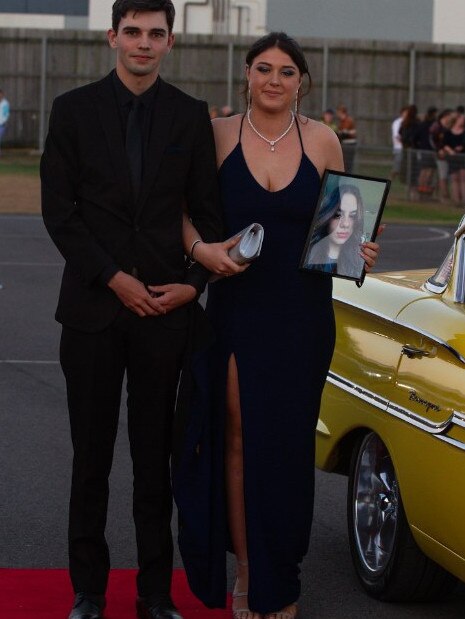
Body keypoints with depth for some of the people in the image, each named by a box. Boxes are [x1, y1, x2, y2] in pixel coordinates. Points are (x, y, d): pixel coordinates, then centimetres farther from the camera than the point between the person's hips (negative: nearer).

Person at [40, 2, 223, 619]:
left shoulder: (191, 116, 6)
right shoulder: (74, 110, 2)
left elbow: (208, 212, 9)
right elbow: (59, 210, -2)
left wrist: (194, 283, -5)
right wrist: (114, 278, -10)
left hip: (165, 309, 1)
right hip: (92, 308, -1)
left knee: (157, 458, 5)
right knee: (91, 457, 5)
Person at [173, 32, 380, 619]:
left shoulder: (322, 140, 2)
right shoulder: (219, 135, 0)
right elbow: (184, 212, 1)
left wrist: (357, 251, -9)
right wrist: (201, 249, -18)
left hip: (301, 314, 1)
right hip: (235, 307, -1)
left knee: (286, 444, 5)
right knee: (237, 441, 1)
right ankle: (245, 569, 13)